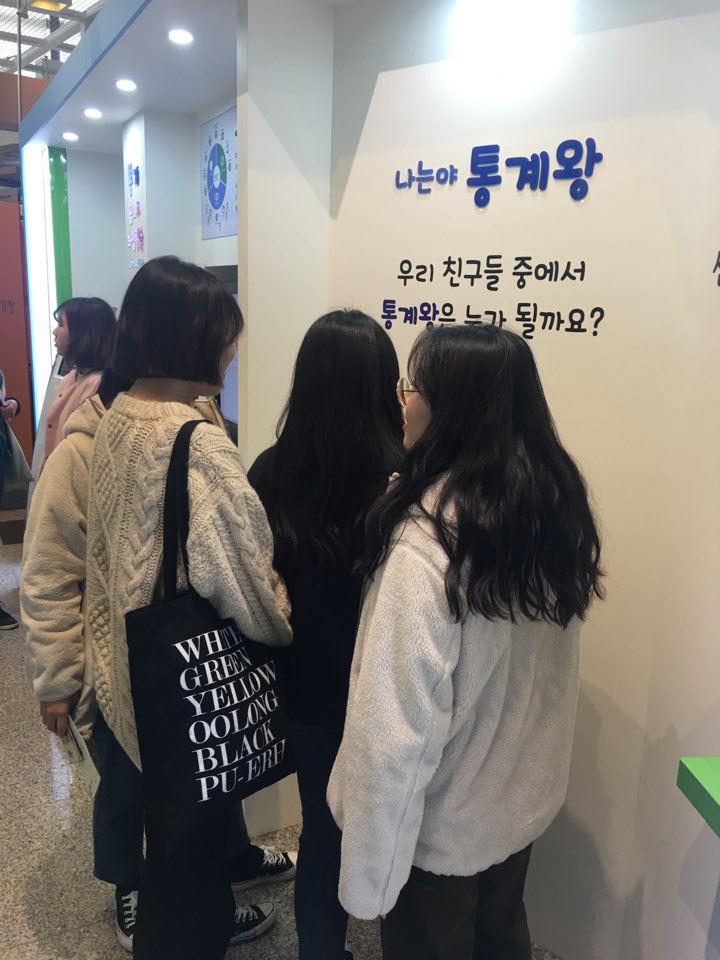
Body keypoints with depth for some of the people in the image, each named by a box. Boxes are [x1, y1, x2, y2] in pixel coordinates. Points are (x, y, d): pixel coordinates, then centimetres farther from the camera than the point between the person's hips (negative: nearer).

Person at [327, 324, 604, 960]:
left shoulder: (428, 539, -30)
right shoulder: (556, 502, -7)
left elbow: (398, 718, -28)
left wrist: (368, 871, -17)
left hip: (442, 820, -6)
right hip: (526, 797, 6)